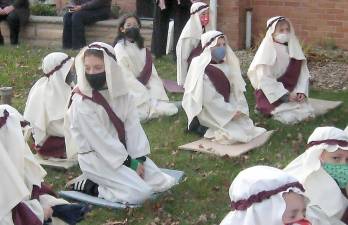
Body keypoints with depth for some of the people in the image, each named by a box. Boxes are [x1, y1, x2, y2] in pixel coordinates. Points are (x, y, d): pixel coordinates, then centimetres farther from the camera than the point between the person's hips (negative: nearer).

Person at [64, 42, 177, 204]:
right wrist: (129, 163, -16)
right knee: (140, 193, -22)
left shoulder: (121, 93, 0)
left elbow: (133, 127, -2)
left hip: (124, 151, 7)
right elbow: (100, 140, -19)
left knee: (163, 182, 1)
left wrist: (139, 158, -13)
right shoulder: (81, 103, -19)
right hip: (97, 158, -7)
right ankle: (90, 186, -3)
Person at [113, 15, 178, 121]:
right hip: (129, 90, -6)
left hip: (143, 86, 6)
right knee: (142, 112, -29)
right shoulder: (120, 48, -9)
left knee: (169, 108, -12)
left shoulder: (141, 47, 12)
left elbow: (150, 71, 3)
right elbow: (127, 77, -16)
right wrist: (147, 95, -20)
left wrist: (154, 94, -13)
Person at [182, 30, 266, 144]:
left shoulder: (226, 65, 6)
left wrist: (239, 109, -12)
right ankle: (202, 128, 2)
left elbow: (236, 89, 5)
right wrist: (231, 111, -18)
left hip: (226, 109, 7)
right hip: (209, 112, -7)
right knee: (234, 134, -18)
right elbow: (208, 99, -20)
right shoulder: (200, 67, -16)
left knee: (247, 128, -3)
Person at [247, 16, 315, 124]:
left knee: (306, 111, -11)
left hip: (290, 92, 5)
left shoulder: (293, 48, 1)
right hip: (271, 94, -5)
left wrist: (301, 91, -14)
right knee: (288, 117, -22)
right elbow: (265, 79, -18)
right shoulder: (267, 49, -14)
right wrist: (285, 95, -21)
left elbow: (302, 72, 3)